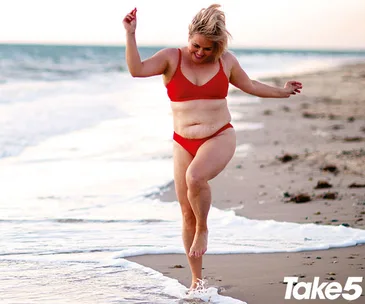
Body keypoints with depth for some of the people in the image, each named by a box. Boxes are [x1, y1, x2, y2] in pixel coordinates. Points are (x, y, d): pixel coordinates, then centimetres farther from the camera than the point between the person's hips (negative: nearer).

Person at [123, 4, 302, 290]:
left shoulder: (226, 60, 1)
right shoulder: (171, 58, -3)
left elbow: (249, 85, 18)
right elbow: (137, 69, -16)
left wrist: (282, 92, 26)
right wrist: (131, 34, -24)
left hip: (220, 138, -2)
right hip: (184, 144, 2)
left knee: (195, 177, -35)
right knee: (187, 214, 2)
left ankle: (203, 230, -6)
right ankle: (196, 279, 17)